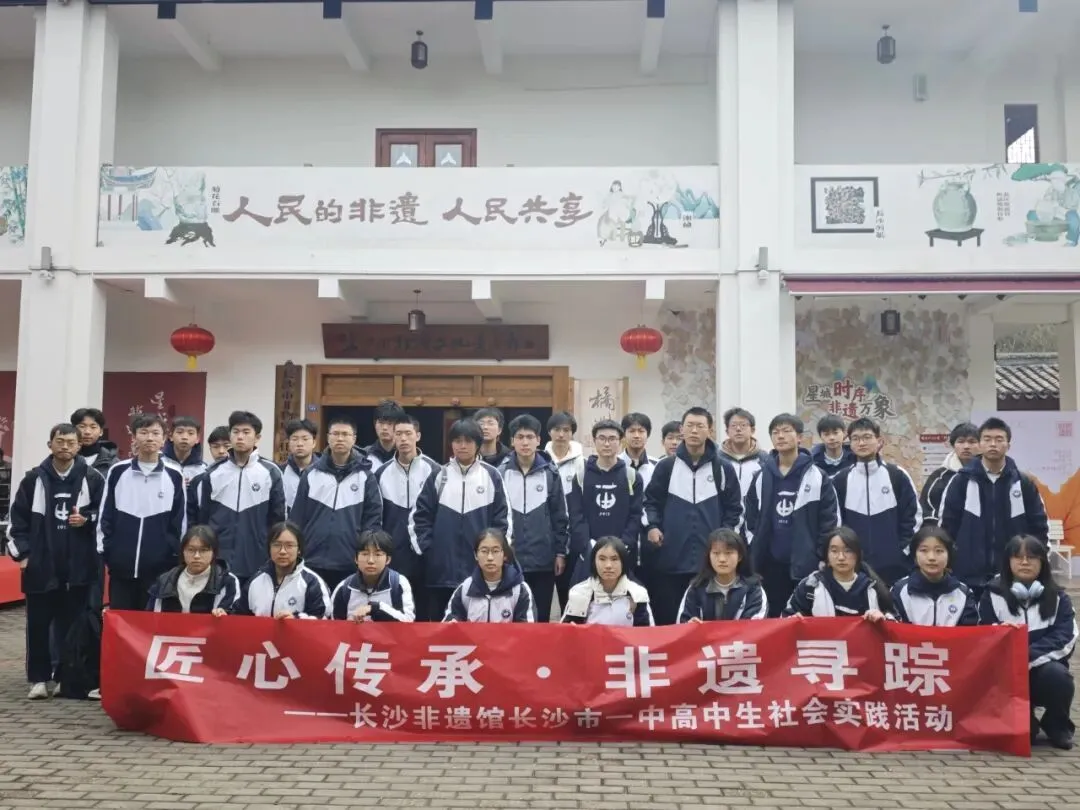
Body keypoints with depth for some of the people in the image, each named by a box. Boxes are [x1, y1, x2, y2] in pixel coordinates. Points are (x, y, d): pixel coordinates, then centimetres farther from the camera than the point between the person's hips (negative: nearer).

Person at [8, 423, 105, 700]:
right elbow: (18, 518, 3)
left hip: (78, 565, -1)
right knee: (38, 624, 6)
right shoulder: (34, 478, 1)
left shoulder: (92, 478, -2)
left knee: (72, 623, 8)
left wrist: (87, 519, -11)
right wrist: (21, 552, -3)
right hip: (40, 564, 1)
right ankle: (38, 678, 17)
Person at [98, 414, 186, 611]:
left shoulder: (174, 477, 2)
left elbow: (179, 522, 5)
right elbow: (105, 515, 7)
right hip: (121, 567, 1)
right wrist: (104, 551, 2)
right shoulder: (117, 472, 3)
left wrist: (174, 556, 1)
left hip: (159, 568, -1)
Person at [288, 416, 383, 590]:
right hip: (314, 561, 1)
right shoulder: (312, 474, 4)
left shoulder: (366, 476, 0)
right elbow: (297, 517, 7)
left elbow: (373, 517, 0)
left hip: (351, 564, -1)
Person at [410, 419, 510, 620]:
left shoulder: (491, 476, 2)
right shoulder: (438, 476, 5)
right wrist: (426, 548, -2)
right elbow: (420, 516, 6)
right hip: (442, 568, 1)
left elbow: (502, 518, 2)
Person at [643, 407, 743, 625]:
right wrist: (652, 526, -6)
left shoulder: (724, 469, 6)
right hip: (670, 558, 0)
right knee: (667, 617, 5)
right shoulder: (666, 466, 6)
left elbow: (734, 508, 9)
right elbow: (651, 501, 10)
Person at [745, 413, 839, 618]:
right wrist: (753, 562, 6)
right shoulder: (761, 477, 7)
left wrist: (824, 560, -6)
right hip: (770, 565, 3)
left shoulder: (817, 477, -2)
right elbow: (750, 522, 10)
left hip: (806, 566, -3)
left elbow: (830, 522, -3)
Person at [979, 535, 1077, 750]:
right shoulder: (993, 595, 5)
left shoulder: (1058, 598, 7)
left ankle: (1057, 727, -2)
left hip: (1043, 669, 1)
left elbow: (1064, 639, -7)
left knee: (1056, 674, -34)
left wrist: (1029, 656, -23)